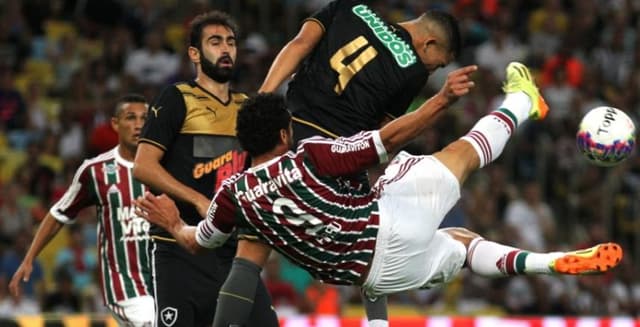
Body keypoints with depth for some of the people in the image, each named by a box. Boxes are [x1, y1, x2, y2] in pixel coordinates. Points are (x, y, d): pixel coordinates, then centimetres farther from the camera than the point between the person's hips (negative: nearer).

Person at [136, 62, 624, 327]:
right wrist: (442, 100, -10)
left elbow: (196, 241, 15)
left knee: (460, 242, 29)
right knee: (463, 151, 15)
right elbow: (391, 138, -16)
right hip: (391, 226, -6)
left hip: (370, 273, 6)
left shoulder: (233, 195, -2)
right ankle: (520, 102, 41)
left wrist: (173, 223, 35)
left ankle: (558, 263, 25)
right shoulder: (309, 157, -17)